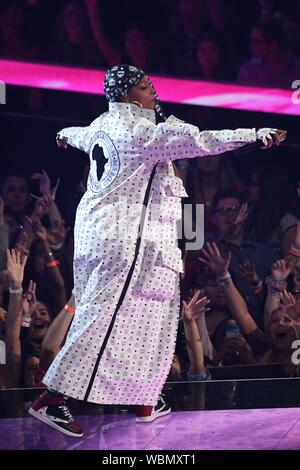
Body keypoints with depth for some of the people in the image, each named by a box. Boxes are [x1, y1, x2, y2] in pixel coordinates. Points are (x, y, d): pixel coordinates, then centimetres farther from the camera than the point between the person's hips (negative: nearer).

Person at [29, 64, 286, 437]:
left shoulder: (102, 125, 12)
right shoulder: (139, 129, -15)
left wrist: (68, 134, 63)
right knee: (104, 321, -10)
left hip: (100, 230, 10)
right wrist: (256, 134, -17)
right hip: (129, 236, -10)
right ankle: (52, 399, -13)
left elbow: (83, 136, 37)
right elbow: (197, 141, -20)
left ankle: (145, 401, 22)